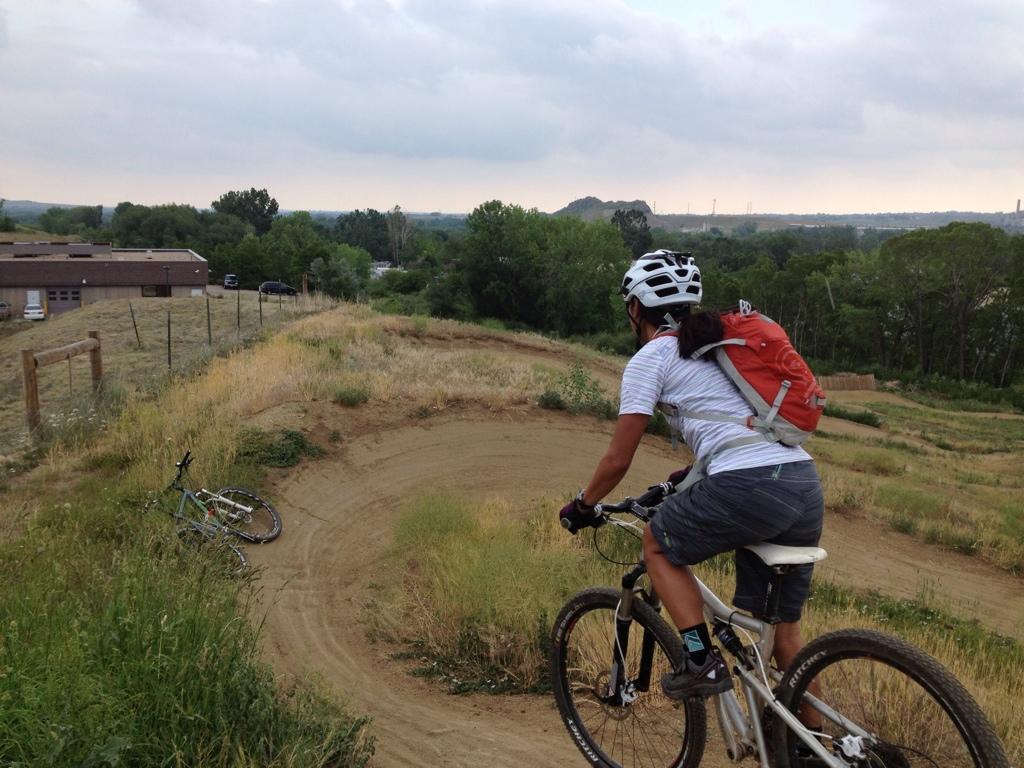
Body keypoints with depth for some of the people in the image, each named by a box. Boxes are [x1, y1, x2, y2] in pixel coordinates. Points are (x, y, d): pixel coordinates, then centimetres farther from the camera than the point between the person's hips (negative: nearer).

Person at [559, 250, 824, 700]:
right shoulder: (719, 344, 25)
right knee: (783, 629, 19)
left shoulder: (650, 358, 3)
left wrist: (582, 506, 18)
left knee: (658, 545, 19)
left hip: (748, 488, -7)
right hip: (807, 486, 8)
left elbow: (619, 459, 1)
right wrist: (693, 474, 45)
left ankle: (701, 662, 8)